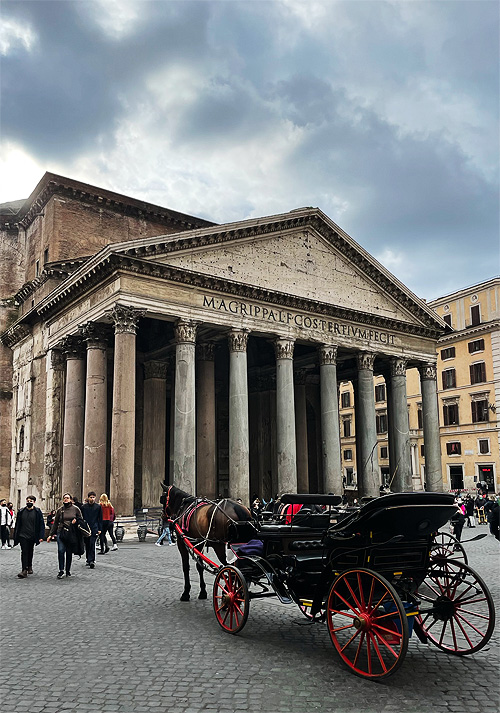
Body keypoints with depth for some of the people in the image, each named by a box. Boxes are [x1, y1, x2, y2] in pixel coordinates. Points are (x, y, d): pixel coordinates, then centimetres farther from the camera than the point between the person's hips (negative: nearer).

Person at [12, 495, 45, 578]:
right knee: (24, 552, -8)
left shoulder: (38, 512, -2)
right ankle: (24, 570, -10)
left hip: (32, 536, 0)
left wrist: (41, 536, -9)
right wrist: (15, 536, 5)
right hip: (23, 535, 0)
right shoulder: (21, 511, 4)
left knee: (30, 552, 13)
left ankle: (29, 567, 33)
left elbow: (41, 525, -2)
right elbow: (17, 524, 9)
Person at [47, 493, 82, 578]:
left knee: (69, 553, 5)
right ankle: (61, 571, -7)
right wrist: (51, 535, 10)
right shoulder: (60, 510, 8)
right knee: (61, 551, -14)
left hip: (71, 534, -1)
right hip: (61, 533, 1)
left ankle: (68, 571, 19)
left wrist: (76, 521, -10)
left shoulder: (76, 509, 3)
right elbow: (55, 523, 13)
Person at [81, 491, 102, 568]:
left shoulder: (98, 506, 2)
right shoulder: (84, 506, 4)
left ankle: (91, 560, -13)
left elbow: (100, 518, 6)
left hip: (94, 528, -2)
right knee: (87, 545, 9)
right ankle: (88, 560, 22)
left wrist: (99, 529, 1)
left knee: (92, 544, -12)